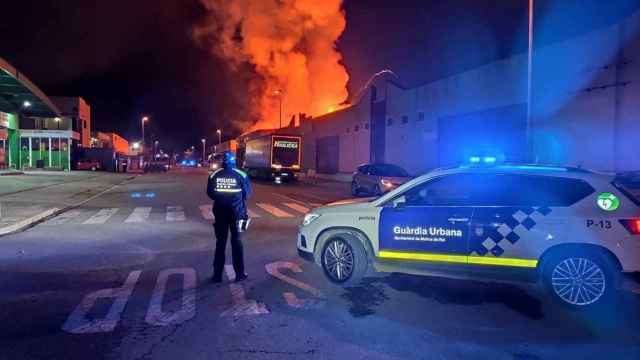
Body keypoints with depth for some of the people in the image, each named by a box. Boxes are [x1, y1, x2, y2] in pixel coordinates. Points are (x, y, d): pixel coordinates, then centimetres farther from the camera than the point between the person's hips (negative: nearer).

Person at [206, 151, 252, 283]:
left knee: (220, 243, 11)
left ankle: (217, 275, 14)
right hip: (236, 212, -1)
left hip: (220, 212, 1)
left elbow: (209, 193, 1)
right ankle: (240, 274, 13)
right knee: (236, 242, 10)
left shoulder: (214, 175, -6)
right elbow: (247, 193, -2)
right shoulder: (241, 175, -9)